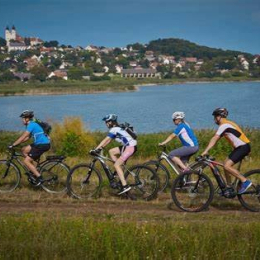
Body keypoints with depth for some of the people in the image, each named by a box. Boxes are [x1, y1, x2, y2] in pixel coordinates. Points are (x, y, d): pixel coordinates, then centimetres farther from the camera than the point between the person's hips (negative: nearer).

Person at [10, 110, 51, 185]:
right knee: (24, 150, 14)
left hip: (43, 145, -10)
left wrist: (13, 145, -17)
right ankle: (33, 170, 15)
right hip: (39, 143, 10)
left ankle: (39, 178, -6)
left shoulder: (32, 125, -14)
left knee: (26, 161, -8)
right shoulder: (32, 125, 16)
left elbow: (23, 137, -19)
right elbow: (27, 137, 21)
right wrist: (16, 143, 13)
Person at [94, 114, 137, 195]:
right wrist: (101, 147, 16)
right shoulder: (117, 128, 18)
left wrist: (96, 149, -14)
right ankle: (119, 172, 13)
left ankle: (125, 186, -16)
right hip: (127, 146, 10)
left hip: (130, 147, -10)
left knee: (116, 165, -11)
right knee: (111, 151, 15)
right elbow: (108, 140, 22)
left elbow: (105, 140, -14)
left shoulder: (114, 130, -11)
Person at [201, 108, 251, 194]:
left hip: (243, 147, -10)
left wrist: (206, 151, -23)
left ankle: (245, 181, -13)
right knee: (226, 165, 10)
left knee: (227, 166, -17)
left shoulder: (224, 125, -14)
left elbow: (214, 139, -20)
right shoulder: (227, 124, 17)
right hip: (240, 147, 10)